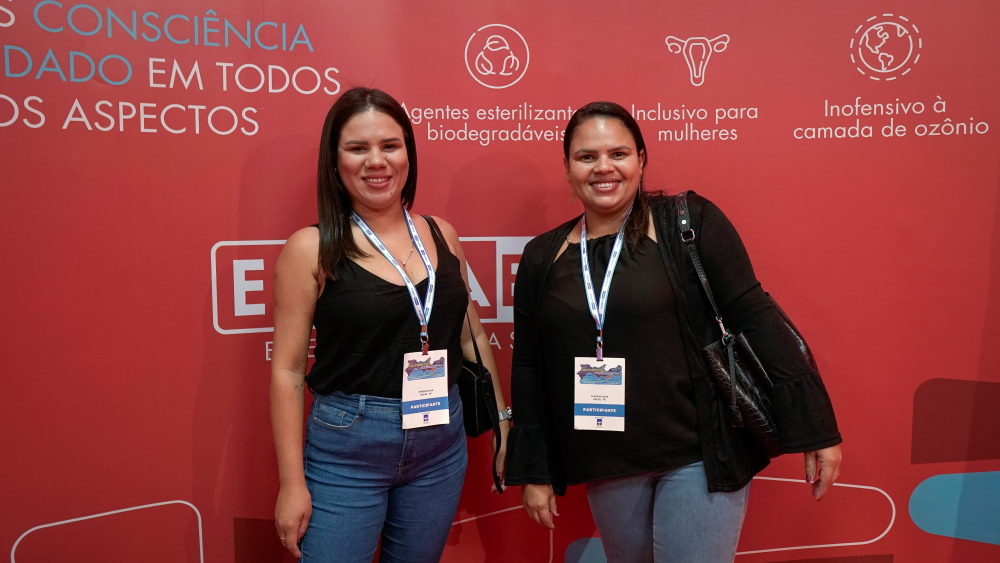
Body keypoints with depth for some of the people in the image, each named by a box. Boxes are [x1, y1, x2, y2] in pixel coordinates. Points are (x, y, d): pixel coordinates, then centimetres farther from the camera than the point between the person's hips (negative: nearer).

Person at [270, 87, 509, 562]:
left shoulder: (441, 235, 3)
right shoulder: (311, 249, -8)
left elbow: (471, 335, 13)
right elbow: (287, 369, -7)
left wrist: (502, 420, 13)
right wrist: (292, 483, -8)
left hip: (442, 445, 4)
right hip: (346, 450, -4)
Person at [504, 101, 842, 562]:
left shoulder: (689, 222, -7)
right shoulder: (542, 257, 3)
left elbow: (754, 315, -8)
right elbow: (529, 370, 7)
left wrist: (814, 428, -11)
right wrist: (532, 471, 8)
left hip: (700, 453, -3)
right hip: (606, 466, 4)